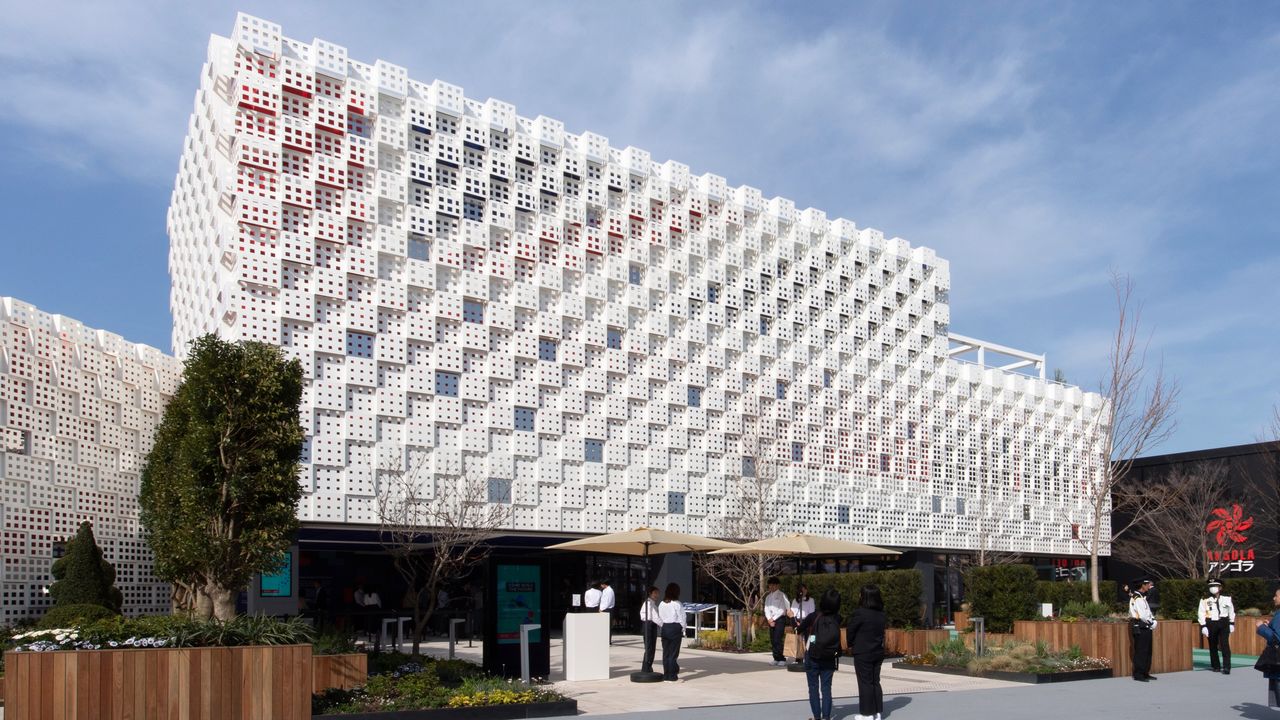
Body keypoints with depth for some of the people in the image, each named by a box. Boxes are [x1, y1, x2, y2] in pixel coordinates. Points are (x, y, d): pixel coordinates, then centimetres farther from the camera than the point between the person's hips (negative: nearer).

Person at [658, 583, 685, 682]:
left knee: (665, 652, 10)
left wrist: (664, 626, 13)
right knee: (673, 653, -1)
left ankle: (666, 675, 14)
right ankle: (672, 676, 1)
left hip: (665, 628, 5)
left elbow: (660, 618, 7)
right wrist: (683, 630, 2)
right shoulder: (677, 604, -11)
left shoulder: (661, 604, 6)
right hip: (675, 628, -5)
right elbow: (681, 618, -7)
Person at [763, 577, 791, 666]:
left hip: (780, 619, -6)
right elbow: (766, 609, 11)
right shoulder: (768, 597, 16)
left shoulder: (782, 595, -3)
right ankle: (776, 659, 9)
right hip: (771, 620, 6)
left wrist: (773, 618, -11)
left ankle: (782, 659, -8)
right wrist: (769, 619, -6)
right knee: (772, 640, 3)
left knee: (777, 640, -13)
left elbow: (782, 609, -9)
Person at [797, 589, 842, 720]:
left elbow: (799, 629, -2)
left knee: (813, 687, 8)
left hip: (812, 658, -2)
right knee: (826, 688, 9)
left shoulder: (813, 617, -15)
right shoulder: (837, 619, -8)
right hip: (829, 659, 2)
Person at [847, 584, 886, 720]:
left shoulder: (860, 613, -18)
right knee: (875, 682, 14)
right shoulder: (881, 614, 2)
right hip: (878, 652, 6)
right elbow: (881, 631, 9)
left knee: (865, 683, 1)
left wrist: (851, 645, 9)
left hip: (863, 653, -6)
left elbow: (851, 630, -8)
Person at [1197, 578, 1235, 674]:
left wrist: (1232, 624, 13)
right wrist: (1203, 626, -9)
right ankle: (1215, 666, 20)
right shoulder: (1205, 600, -3)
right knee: (1213, 646, 8)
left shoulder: (1227, 598, 3)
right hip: (1211, 624, 0)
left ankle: (1226, 667, -6)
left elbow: (1231, 611, 13)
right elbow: (1201, 613, -4)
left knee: (1225, 645, -8)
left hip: (1224, 623, 0)